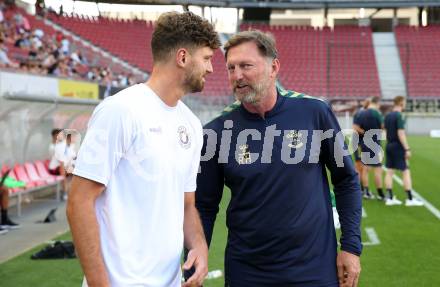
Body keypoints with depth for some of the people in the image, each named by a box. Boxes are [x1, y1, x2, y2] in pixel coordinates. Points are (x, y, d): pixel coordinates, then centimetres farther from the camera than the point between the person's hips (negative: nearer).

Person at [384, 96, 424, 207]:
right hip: (398, 147, -8)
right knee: (406, 172, -3)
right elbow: (401, 133, -19)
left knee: (389, 171, 8)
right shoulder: (399, 116, -14)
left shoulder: (388, 116, 10)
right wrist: (407, 149, -17)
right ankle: (410, 199, -2)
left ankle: (390, 198, 9)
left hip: (389, 146, 8)